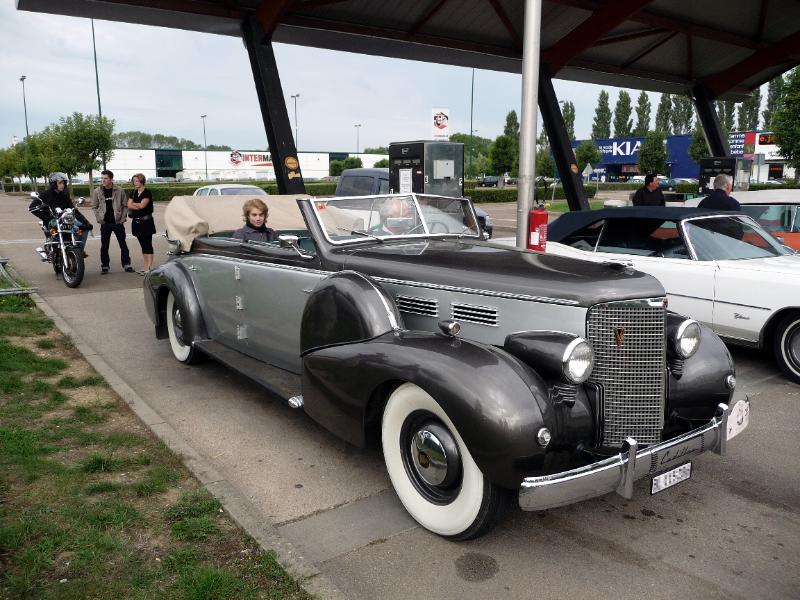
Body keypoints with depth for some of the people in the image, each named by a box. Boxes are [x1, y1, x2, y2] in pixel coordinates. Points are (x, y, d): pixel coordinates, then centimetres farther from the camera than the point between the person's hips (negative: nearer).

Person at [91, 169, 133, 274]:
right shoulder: (97, 192, 1)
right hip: (105, 223, 1)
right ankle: (104, 266, 13)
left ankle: (126, 264, 13)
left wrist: (123, 218, -5)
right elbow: (94, 207, 7)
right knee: (104, 246, 5)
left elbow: (125, 206, 3)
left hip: (118, 222, -1)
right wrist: (99, 218, -2)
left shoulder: (120, 191, -2)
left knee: (123, 244, 5)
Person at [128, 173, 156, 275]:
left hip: (146, 222, -7)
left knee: (148, 245, -8)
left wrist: (133, 204, -2)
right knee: (143, 245, 10)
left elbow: (142, 205, -17)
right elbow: (129, 205, 3)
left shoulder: (147, 192, -6)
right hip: (136, 222, 7)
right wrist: (138, 206, -11)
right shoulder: (134, 192, 13)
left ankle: (149, 267, -10)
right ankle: (145, 267, 14)